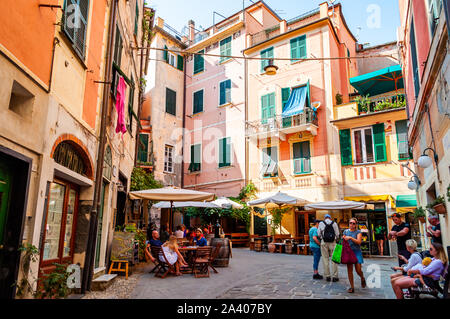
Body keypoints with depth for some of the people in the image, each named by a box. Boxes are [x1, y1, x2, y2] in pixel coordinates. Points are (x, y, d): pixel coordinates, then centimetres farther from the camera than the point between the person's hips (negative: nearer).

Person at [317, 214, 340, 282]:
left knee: (325, 259, 5)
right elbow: (337, 234, 6)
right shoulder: (334, 223, 6)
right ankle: (334, 276, 5)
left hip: (324, 242, 0)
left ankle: (327, 276, 8)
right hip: (332, 243, 0)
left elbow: (319, 234, 3)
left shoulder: (321, 223, 4)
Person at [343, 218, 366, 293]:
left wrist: (350, 238, -21)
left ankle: (362, 279, 28)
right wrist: (343, 239, -7)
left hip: (356, 251, -2)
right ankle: (352, 287, 8)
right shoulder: (346, 231, 11)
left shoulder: (358, 232, 2)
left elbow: (359, 242, -11)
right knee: (349, 269, -1)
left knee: (358, 269, -6)